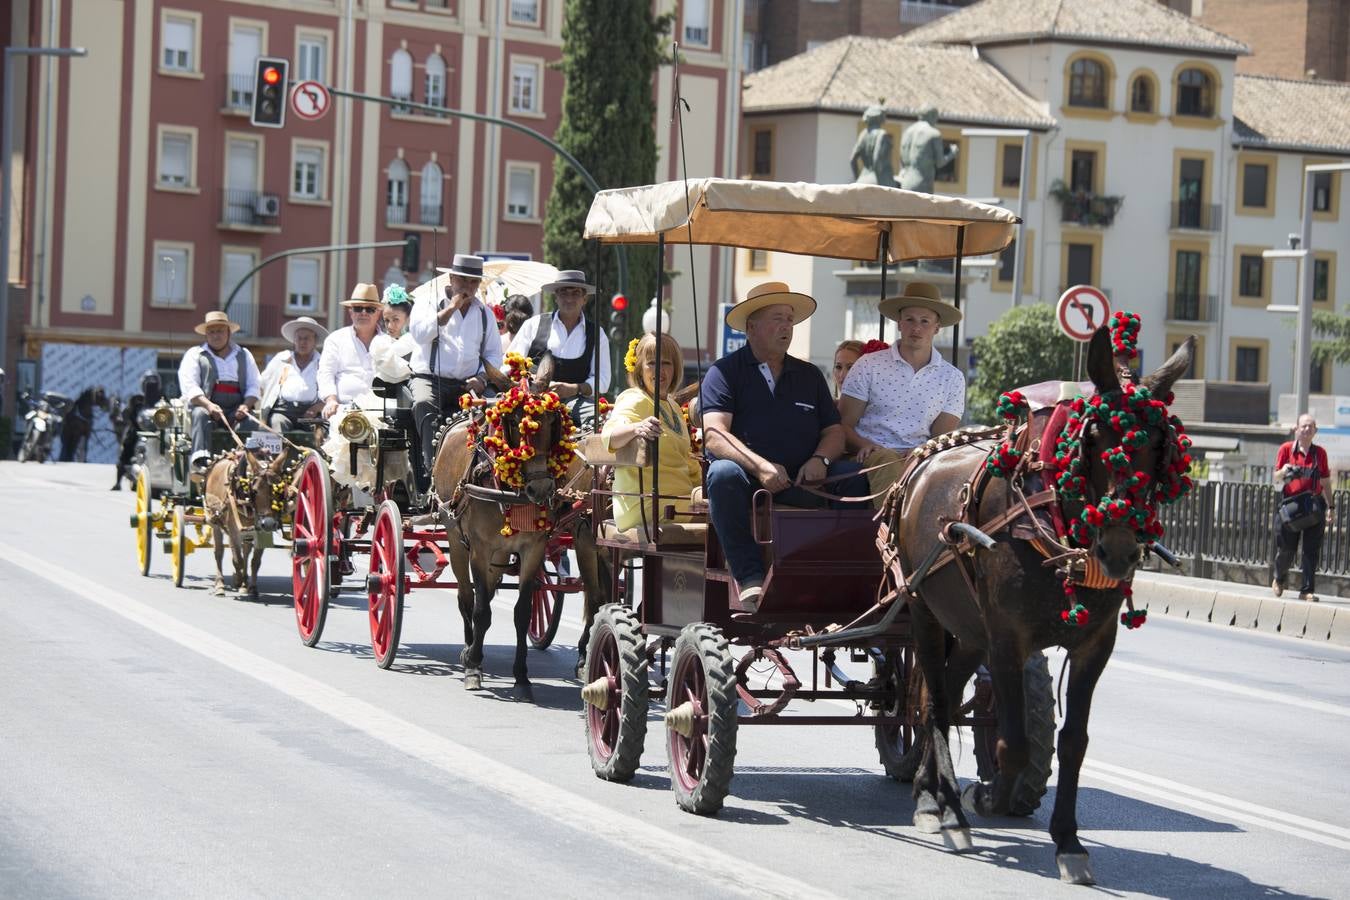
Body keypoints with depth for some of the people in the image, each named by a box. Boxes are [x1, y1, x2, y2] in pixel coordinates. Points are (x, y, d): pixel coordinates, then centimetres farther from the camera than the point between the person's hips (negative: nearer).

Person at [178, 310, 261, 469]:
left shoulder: (244, 355, 25)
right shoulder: (194, 354, 16)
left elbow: (253, 387, 16)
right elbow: (189, 386, 1)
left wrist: (246, 405, -8)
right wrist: (209, 405, -18)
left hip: (236, 409, 2)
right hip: (205, 404, -2)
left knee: (250, 419, -30)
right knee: (200, 414, -35)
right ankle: (200, 460, -50)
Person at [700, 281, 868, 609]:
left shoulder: (809, 375, 22)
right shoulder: (724, 372, 7)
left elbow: (835, 431, 15)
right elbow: (714, 435, -8)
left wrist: (820, 459, -10)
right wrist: (760, 466, -24)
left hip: (802, 484, 4)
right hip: (748, 479, -4)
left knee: (854, 474, -22)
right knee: (723, 472, -36)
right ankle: (750, 578, -37)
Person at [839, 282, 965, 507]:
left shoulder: (952, 378, 15)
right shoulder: (869, 366, 9)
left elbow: (942, 438, 11)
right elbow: (844, 424, 6)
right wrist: (867, 446, -16)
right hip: (873, 455, -1)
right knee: (886, 462, -38)